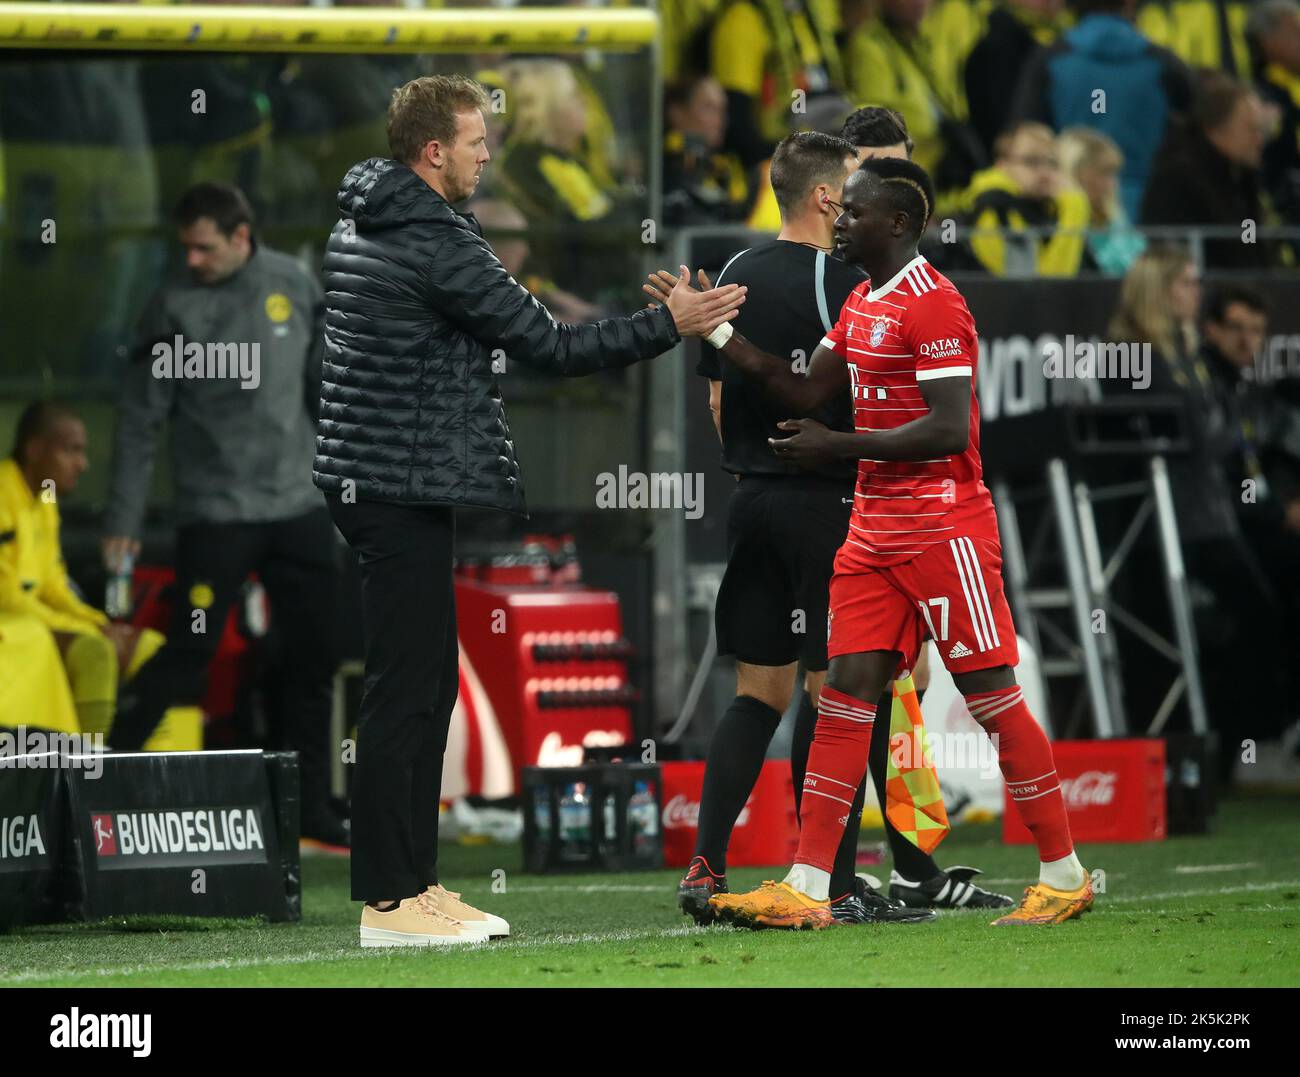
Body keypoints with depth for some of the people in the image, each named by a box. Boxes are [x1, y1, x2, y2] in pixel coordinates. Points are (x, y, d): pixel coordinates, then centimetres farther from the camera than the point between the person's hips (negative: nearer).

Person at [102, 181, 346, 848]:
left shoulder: (295, 286, 4)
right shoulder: (173, 308, -7)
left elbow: (325, 386, 13)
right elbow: (141, 421, -5)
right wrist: (122, 522, -7)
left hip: (297, 506, 4)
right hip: (215, 512, -4)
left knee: (314, 658, 6)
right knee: (189, 654, -9)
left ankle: (312, 808, 15)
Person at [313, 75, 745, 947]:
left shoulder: (360, 227, 13)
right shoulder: (436, 245, -17)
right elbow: (549, 347, -14)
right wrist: (671, 325, -8)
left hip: (368, 474, 10)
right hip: (404, 489, -10)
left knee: (430, 683, 14)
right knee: (404, 691, -6)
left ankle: (417, 881, 18)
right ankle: (387, 903, -4)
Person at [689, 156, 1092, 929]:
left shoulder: (933, 307, -15)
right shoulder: (863, 305, 15)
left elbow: (950, 430, -21)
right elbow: (808, 394, 16)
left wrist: (837, 448, -17)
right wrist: (724, 337, 7)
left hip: (943, 530, -9)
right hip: (876, 531, 9)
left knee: (992, 696, -3)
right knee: (847, 691, 2)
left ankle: (1065, 875, 7)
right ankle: (808, 889, -1)